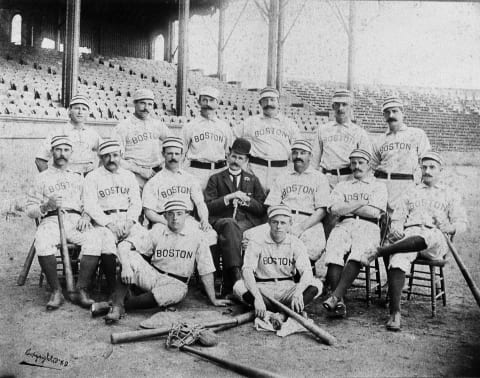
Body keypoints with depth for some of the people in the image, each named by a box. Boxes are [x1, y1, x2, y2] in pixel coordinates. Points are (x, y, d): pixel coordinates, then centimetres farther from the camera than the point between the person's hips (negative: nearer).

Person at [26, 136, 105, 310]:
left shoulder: (78, 177, 26)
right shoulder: (42, 177, 19)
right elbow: (29, 209, 12)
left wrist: (85, 216, -4)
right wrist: (46, 206, -8)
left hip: (76, 220, 1)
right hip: (51, 220, -1)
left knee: (94, 239, -32)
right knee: (42, 242, -36)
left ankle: (81, 290, -26)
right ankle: (56, 291, -23)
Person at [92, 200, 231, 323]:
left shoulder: (196, 236, -4)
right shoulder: (157, 231, 3)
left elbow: (206, 271, -2)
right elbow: (127, 248, -2)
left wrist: (213, 300, -3)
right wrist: (125, 266, -23)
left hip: (176, 284, -2)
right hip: (152, 275, 2)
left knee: (177, 293, -39)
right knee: (127, 256, -21)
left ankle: (122, 304, -24)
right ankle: (117, 305, -26)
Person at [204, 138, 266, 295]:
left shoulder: (253, 180, 25)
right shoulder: (215, 179, 19)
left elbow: (262, 209, 16)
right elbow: (208, 207, 5)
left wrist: (246, 200, -2)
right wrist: (228, 197, -8)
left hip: (247, 223, 1)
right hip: (221, 221, 0)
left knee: (227, 236, -35)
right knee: (230, 224, -39)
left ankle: (229, 286, -39)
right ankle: (236, 274, -50)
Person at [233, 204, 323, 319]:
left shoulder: (296, 243, -1)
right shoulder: (257, 242, -6)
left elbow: (306, 271, -14)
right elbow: (247, 271, -19)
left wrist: (298, 293, -36)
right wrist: (257, 297, -37)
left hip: (287, 289, 2)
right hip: (262, 289, -1)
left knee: (317, 284, -22)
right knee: (238, 286, -31)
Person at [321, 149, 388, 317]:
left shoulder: (378, 186, 21)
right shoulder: (342, 186, 28)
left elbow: (374, 212, 2)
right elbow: (334, 208, 8)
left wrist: (347, 207, 6)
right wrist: (361, 203, 4)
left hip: (368, 227, -2)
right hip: (343, 225, 2)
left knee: (357, 254, -36)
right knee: (333, 253, -31)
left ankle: (335, 296, -41)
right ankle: (339, 303, -37)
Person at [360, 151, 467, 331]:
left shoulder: (451, 195, 25)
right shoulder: (411, 193, 31)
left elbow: (461, 223, 13)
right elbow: (398, 219, 23)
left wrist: (449, 228, -11)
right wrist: (396, 229, -1)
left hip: (436, 239, -2)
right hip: (408, 234, 2)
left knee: (429, 237, -41)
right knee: (397, 261, -32)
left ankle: (379, 251, -45)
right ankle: (395, 313, -38)